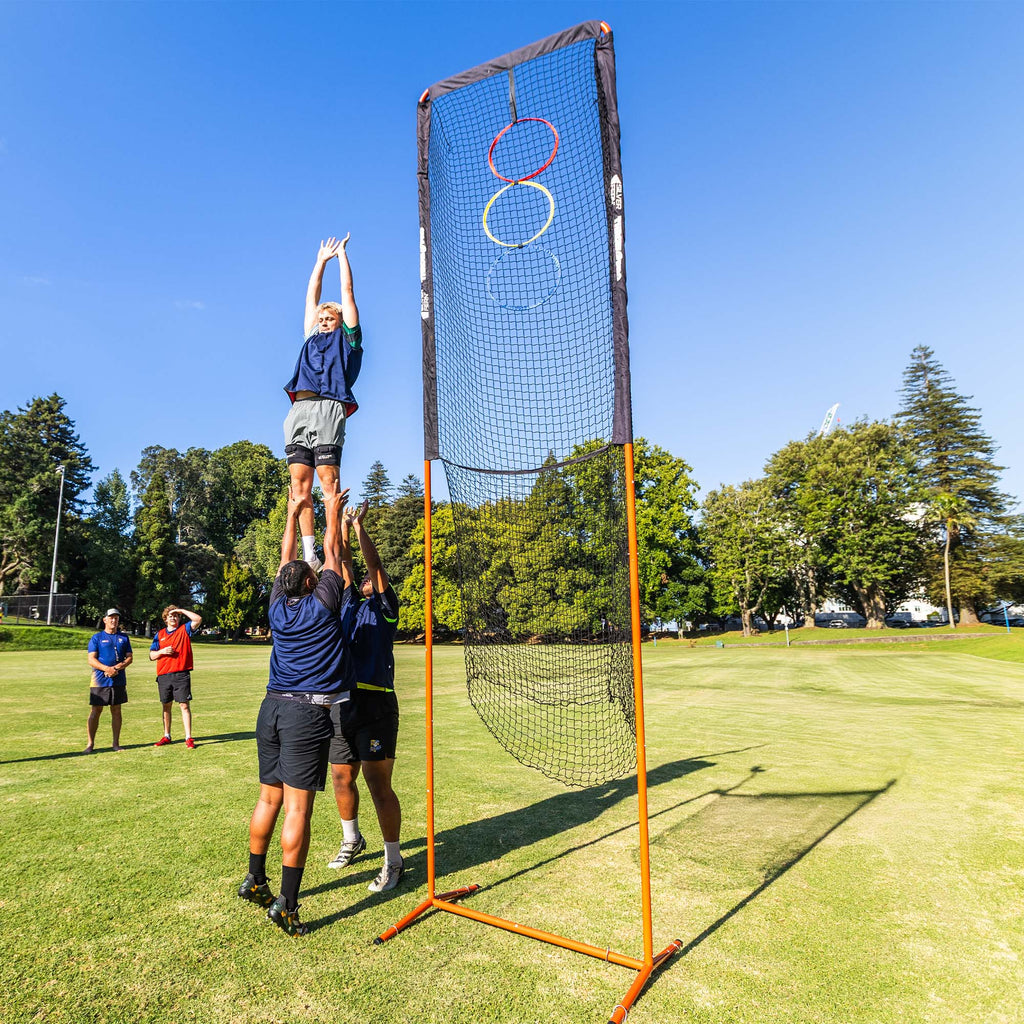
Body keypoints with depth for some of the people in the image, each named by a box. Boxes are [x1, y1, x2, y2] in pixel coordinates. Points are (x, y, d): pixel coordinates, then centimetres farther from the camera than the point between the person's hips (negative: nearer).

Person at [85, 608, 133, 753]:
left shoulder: (123, 638, 13)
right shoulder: (97, 637, 3)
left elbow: (129, 658, 8)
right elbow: (91, 660, -5)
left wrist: (117, 667, -11)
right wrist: (107, 669, -20)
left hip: (119, 680, 3)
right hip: (100, 680, -3)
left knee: (116, 711, 7)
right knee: (95, 711, -1)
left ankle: (116, 743, 13)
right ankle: (90, 743, 7)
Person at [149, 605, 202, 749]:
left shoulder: (185, 630, 5)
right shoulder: (160, 634, 13)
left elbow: (198, 619, -12)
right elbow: (151, 656, 12)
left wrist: (182, 610, -7)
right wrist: (162, 651, -8)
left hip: (182, 674, -3)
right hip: (163, 676, 3)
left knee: (185, 705, -5)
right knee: (166, 706, 13)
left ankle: (188, 738, -4)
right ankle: (166, 736, 26)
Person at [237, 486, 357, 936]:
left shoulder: (279, 608, 9)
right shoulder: (322, 605, -5)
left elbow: (287, 558, 22)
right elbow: (330, 554, 7)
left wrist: (293, 512, 32)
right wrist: (332, 512, 17)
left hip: (272, 709, 6)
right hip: (307, 713, -6)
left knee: (269, 798, 16)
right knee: (298, 808, -4)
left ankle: (255, 881, 28)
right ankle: (286, 903, -1)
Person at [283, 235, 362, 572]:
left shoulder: (347, 337, 18)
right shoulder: (312, 338, 32)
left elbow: (347, 291, 21)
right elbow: (311, 296, 40)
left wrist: (342, 254, 31)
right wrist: (322, 259, 45)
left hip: (327, 407, -5)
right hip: (298, 409, 6)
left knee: (328, 480, -12)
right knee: (299, 483, -4)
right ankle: (309, 555, -5)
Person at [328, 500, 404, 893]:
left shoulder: (385, 607, 5)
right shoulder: (351, 603, 19)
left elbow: (374, 564, -5)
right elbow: (344, 563, 16)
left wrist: (360, 525, -3)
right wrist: (344, 524, 12)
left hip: (375, 703, -6)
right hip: (342, 703, 6)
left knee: (378, 783, -5)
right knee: (342, 779, 15)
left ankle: (393, 861, 8)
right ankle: (351, 841, 38)